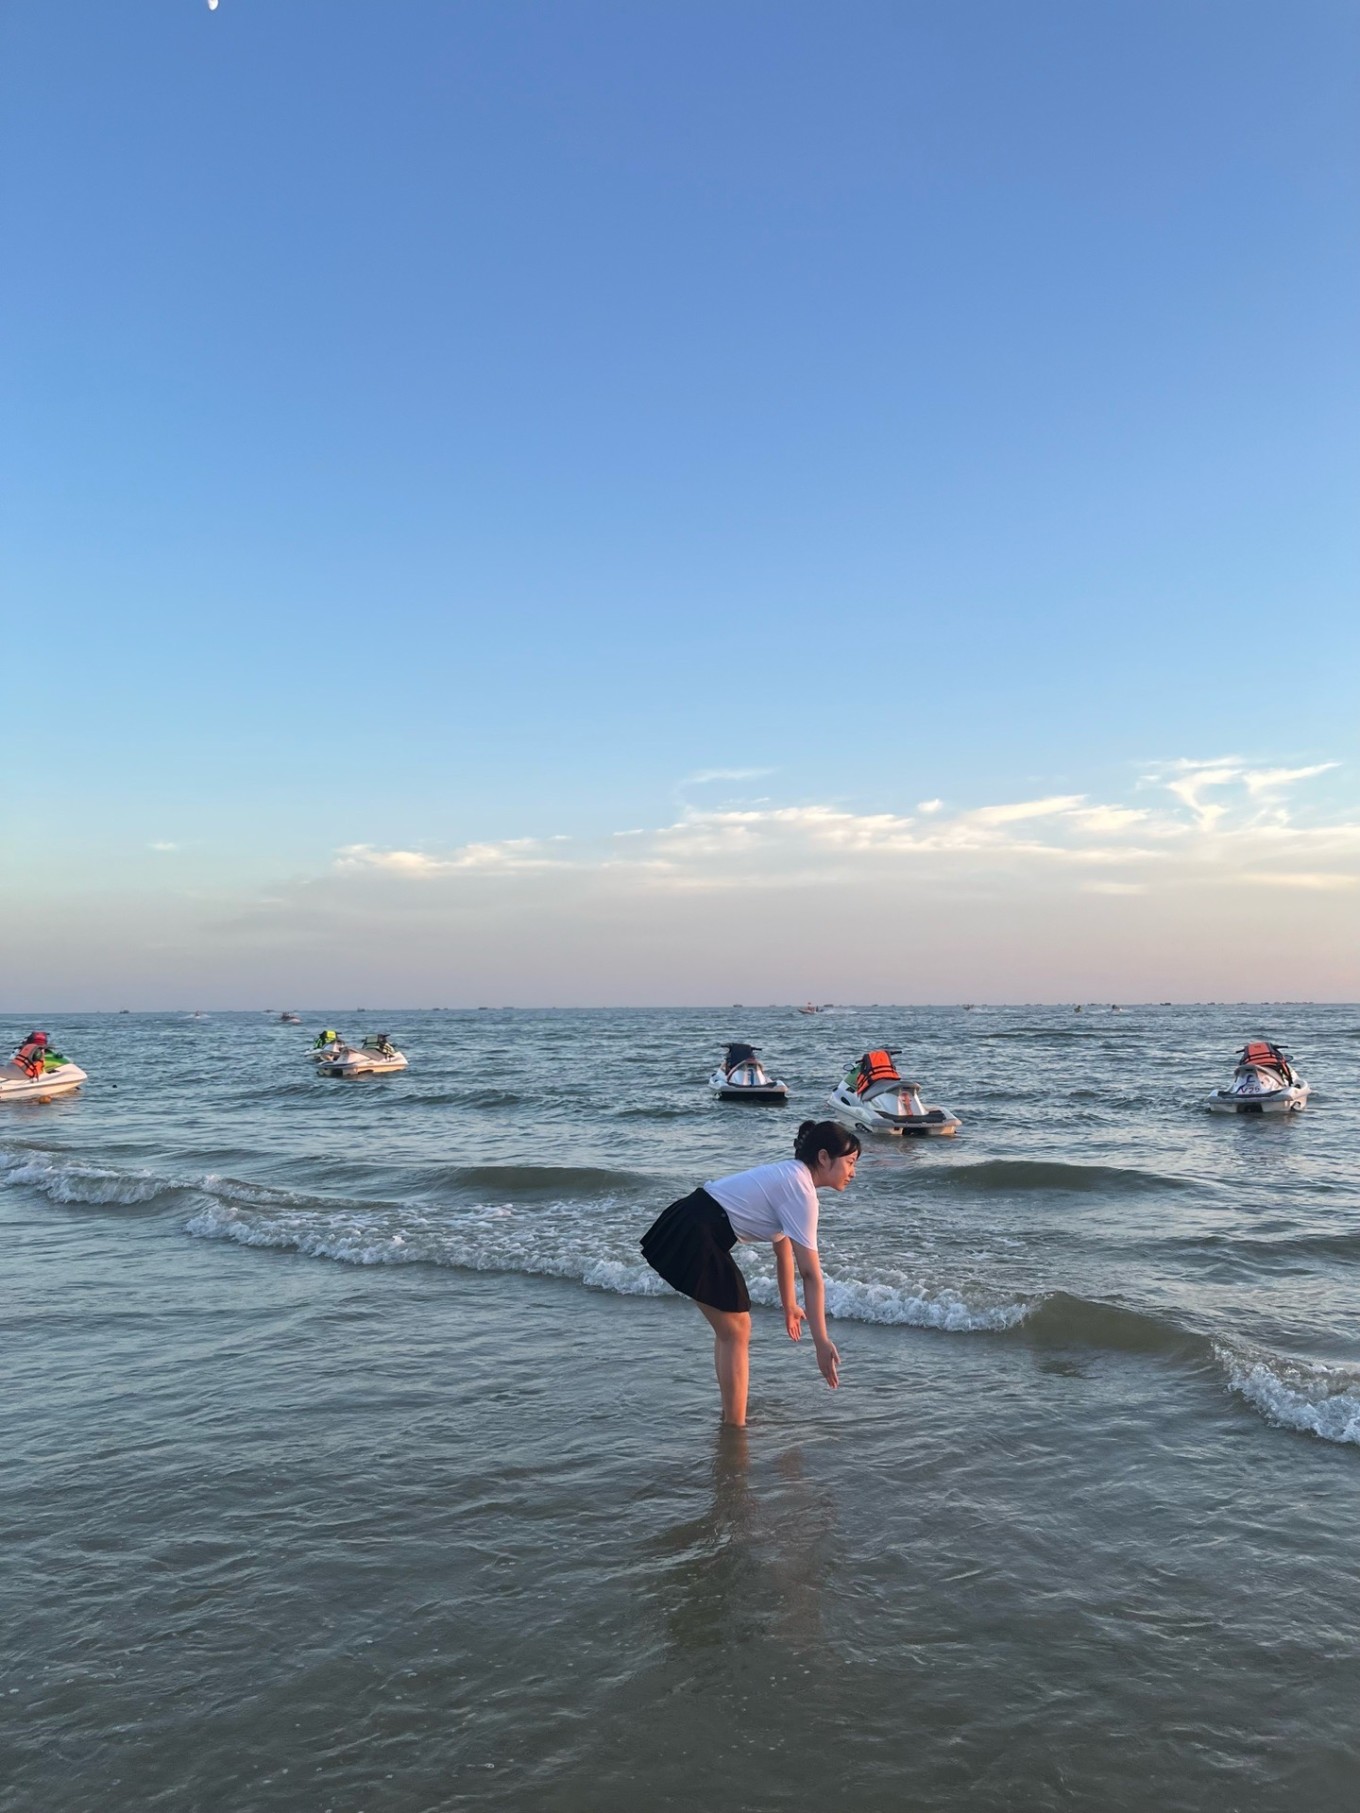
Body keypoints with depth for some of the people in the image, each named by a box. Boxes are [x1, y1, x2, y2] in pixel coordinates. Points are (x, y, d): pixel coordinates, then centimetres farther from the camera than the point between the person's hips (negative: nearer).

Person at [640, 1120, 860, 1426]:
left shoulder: (789, 1177, 14)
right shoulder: (801, 1191, -15)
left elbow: (783, 1250, 26)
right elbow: (811, 1274, -19)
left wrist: (789, 1307, 34)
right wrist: (821, 1342, -19)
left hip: (687, 1230, 10)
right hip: (695, 1239, -10)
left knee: (730, 1329, 20)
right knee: (736, 1333, 2)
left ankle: (731, 1421, 30)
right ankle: (735, 1428, 10)